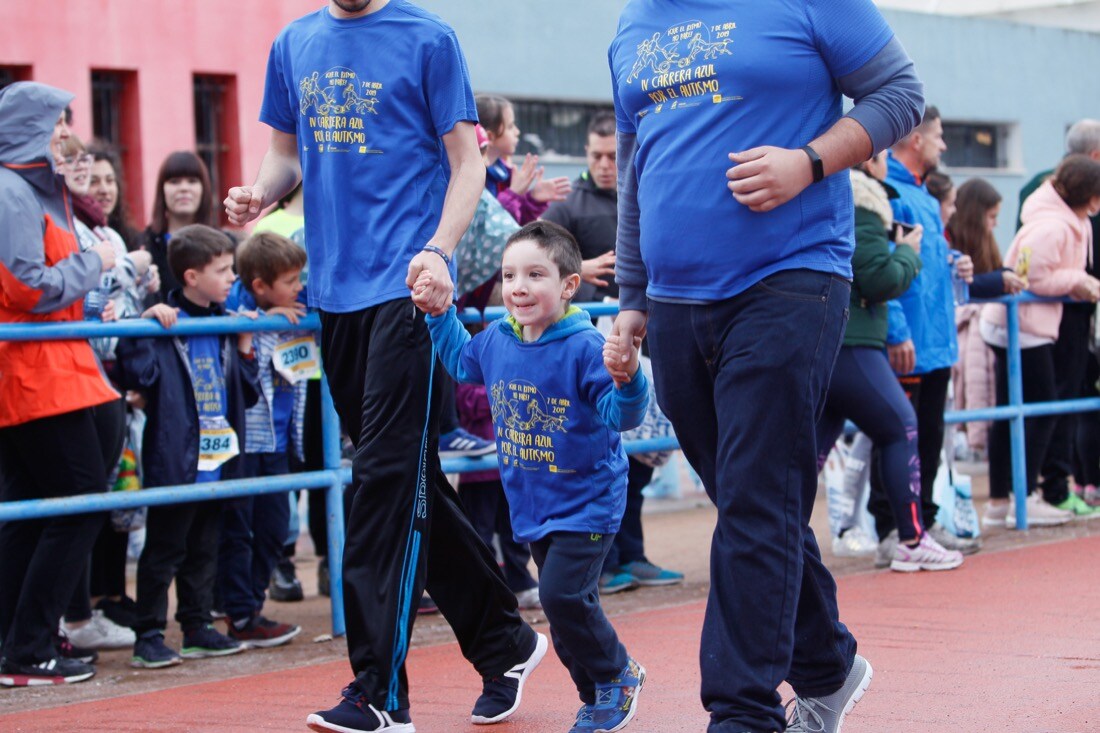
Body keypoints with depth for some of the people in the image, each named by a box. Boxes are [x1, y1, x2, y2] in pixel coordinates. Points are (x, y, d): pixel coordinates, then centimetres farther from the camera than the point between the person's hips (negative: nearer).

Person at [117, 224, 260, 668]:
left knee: (204, 549, 14)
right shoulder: (165, 324, -9)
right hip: (175, 461, -7)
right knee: (164, 550, -2)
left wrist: (245, 348, 4)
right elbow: (136, 375, -22)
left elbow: (246, 394, 16)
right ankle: (148, 637, 3)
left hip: (218, 460, 7)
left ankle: (198, 629, 22)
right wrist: (145, 322, -28)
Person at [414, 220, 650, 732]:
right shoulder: (495, 342, 0)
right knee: (564, 609, 12)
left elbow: (620, 415, -25)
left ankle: (618, 675, 6)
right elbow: (461, 362, 23)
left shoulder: (584, 348, -21)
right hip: (531, 505, 7)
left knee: (562, 594, -17)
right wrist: (438, 315, 16)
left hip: (587, 502, -7)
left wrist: (626, 379, -44)